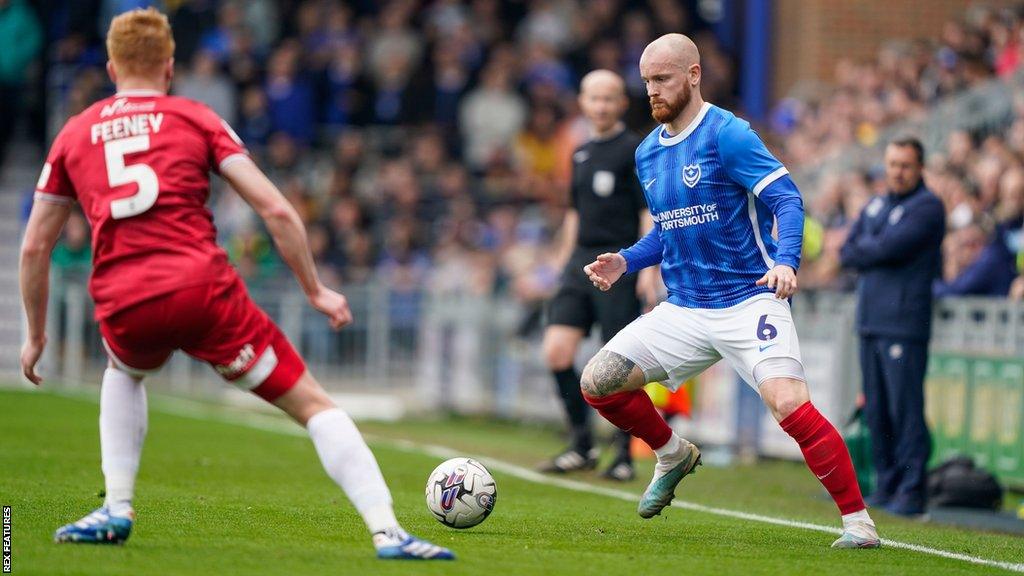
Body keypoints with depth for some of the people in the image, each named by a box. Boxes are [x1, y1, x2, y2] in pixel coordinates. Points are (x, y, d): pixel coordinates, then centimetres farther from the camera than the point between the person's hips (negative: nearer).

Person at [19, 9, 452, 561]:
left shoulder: (73, 134, 19)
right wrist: (315, 291, 13)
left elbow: (34, 247, 20)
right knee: (314, 406, 5)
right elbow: (275, 210, 4)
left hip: (122, 309, 3)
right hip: (202, 288, -3)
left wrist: (36, 334, 30)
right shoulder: (196, 119, 13)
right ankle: (386, 531, -11)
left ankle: (116, 510, 25)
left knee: (124, 374, 39)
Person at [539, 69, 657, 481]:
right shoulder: (581, 154, 16)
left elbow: (651, 212, -8)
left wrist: (649, 268, -14)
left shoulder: (636, 150, -4)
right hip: (581, 261, 6)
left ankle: (624, 454, 6)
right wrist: (564, 260, 23)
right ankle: (582, 445, 7)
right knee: (556, 350, -4)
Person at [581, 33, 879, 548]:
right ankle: (673, 456, 25)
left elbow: (787, 200, -16)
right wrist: (625, 262, 7)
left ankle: (858, 521, -14)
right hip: (684, 309, 7)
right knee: (597, 382, -1)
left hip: (748, 302, -7)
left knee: (789, 404, -24)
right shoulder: (647, 153, 12)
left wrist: (786, 261, -33)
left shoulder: (728, 135, -11)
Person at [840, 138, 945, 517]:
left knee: (906, 409, -10)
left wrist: (862, 250, 3)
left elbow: (890, 247, -15)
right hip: (870, 319, 8)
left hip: (904, 324, -8)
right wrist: (875, 254, -3)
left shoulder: (927, 207, -5)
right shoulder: (875, 206, 20)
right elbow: (847, 253, 14)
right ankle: (887, 484, 15)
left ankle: (912, 491, -9)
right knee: (876, 410, 9)